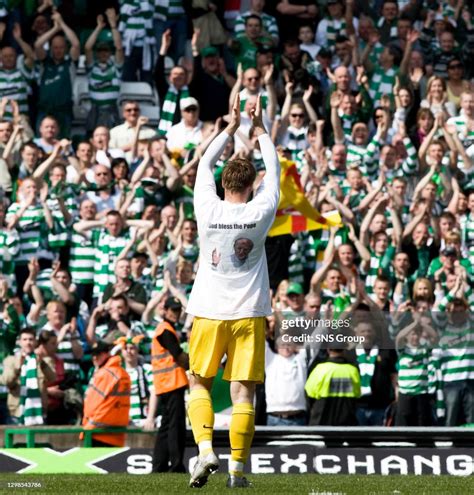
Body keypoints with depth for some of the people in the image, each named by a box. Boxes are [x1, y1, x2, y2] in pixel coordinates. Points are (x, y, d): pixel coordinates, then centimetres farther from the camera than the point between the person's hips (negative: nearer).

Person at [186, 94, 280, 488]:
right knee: (243, 392, 0)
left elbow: (205, 164, 12)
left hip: (209, 313, 0)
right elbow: (274, 172, 10)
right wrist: (260, 129, 19)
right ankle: (238, 468, -2)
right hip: (249, 314, 0)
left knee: (199, 383, 13)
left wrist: (232, 127, 20)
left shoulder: (208, 210, -5)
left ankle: (206, 449, -7)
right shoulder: (259, 212, -7)